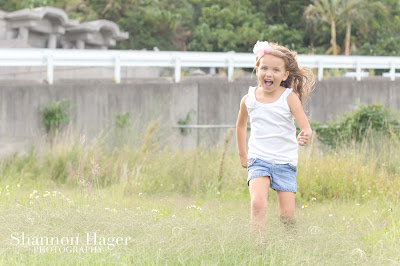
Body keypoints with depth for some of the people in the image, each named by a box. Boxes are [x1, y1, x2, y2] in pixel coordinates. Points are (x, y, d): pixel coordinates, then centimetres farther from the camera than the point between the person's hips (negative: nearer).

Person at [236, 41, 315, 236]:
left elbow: (305, 126, -16)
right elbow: (241, 125, 21)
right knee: (257, 204, -22)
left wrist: (305, 136, -40)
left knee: (287, 214, -1)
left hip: (285, 162, -1)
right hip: (258, 160, 1)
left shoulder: (289, 97, -7)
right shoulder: (249, 100, 1)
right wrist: (243, 155, 23)